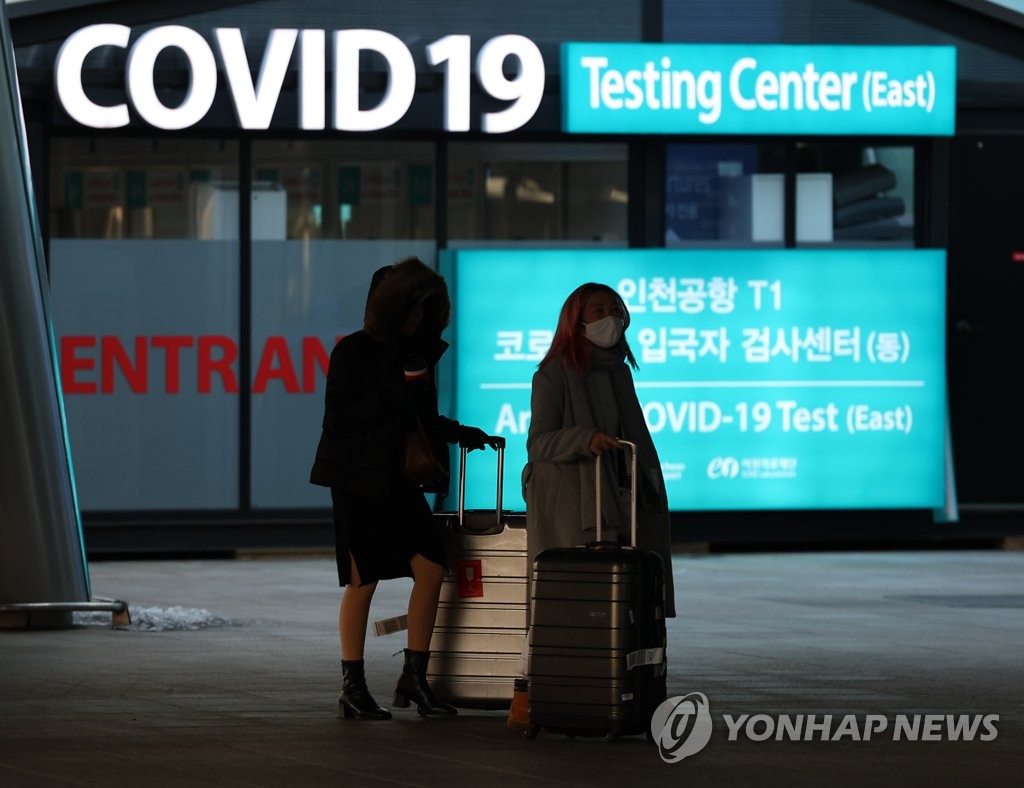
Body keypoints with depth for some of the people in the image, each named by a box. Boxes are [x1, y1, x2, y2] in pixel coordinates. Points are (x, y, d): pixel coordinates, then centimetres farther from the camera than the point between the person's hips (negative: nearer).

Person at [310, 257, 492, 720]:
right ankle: (352, 687, 4)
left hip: (400, 478, 6)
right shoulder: (355, 351, -7)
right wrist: (393, 394, -20)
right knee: (364, 580, -4)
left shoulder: (419, 352, 10)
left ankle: (414, 678, 6)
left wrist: (460, 434, 1)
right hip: (359, 478, -6)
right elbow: (338, 416, -13)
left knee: (431, 567, -3)